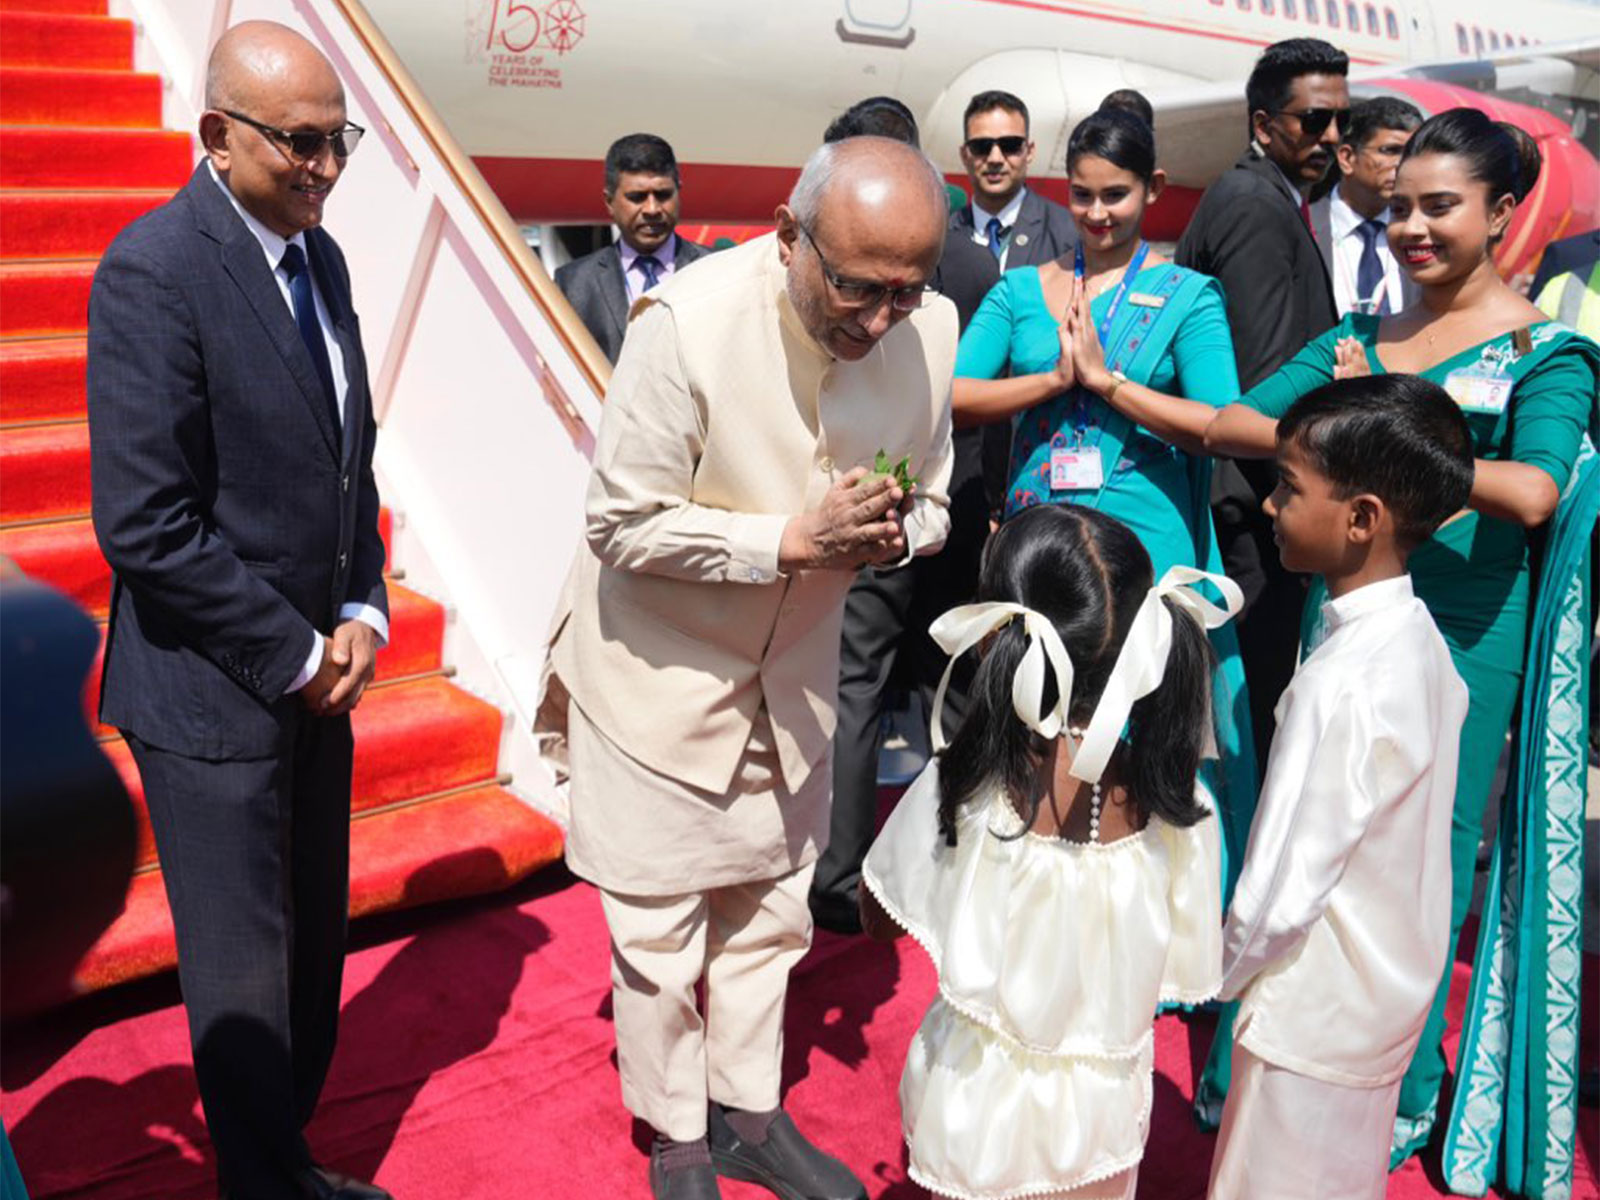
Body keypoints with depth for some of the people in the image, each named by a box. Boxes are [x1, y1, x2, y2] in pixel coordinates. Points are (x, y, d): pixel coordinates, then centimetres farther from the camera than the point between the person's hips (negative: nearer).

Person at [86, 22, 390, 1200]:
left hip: (317, 673, 7)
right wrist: (297, 656, -14)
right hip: (213, 690, -7)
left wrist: (361, 616, 1)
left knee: (317, 944, 18)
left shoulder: (321, 258, 7)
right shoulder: (153, 269, -17)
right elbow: (145, 525, -20)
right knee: (246, 972, 8)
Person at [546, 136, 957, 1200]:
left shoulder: (931, 328, -11)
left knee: (769, 912, 19)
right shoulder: (690, 323, -26)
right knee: (661, 928, 8)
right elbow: (624, 524, -20)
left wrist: (894, 533, -20)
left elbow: (928, 501, 4)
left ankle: (750, 1115, 41)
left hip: (792, 675, 5)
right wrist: (787, 542, -28)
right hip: (662, 667, -4)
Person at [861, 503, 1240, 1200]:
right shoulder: (1178, 803, -20)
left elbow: (881, 919, -8)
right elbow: (1185, 978, -7)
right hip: (1100, 1115, 2)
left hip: (974, 1108, -1)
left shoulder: (962, 785, -25)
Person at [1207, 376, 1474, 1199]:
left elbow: (1282, 888, -25)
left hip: (1315, 1012, -8)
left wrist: (1219, 973, -7)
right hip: (1388, 987, 8)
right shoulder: (1419, 639, -3)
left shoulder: (1341, 685, -29)